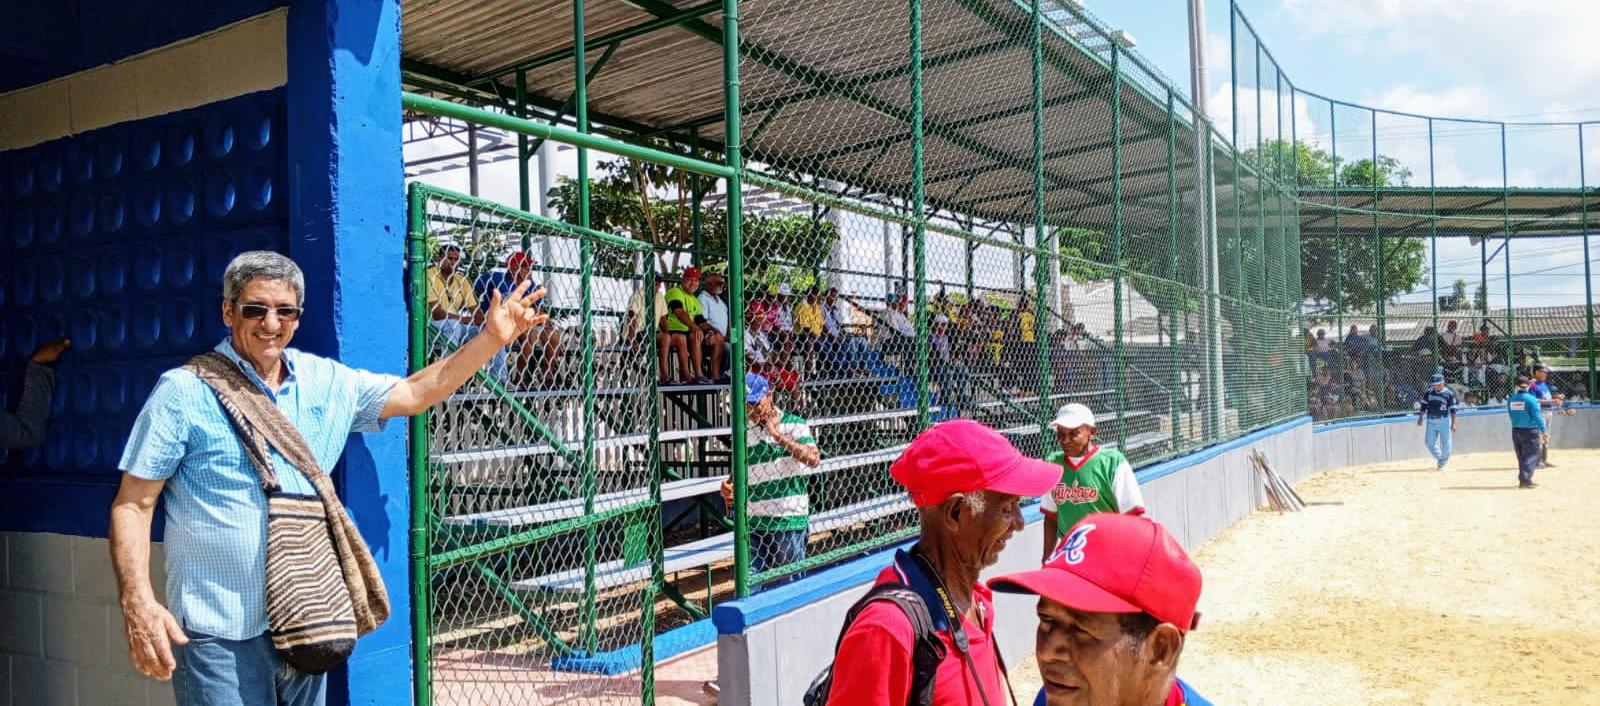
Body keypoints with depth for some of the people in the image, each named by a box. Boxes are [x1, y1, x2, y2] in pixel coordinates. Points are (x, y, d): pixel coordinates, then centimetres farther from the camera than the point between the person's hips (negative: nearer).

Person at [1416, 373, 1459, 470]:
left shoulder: (1449, 393, -4)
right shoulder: (1429, 392, 5)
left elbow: (1453, 410, -5)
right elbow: (1423, 406, 11)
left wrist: (1453, 423, -11)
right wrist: (1421, 418, 2)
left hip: (1444, 421, -3)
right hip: (1431, 421, 3)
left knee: (1445, 443, 1)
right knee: (1429, 442, 2)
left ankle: (1442, 463, 18)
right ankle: (1439, 458, 24)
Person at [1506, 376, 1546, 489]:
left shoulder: (1511, 399, 3)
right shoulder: (1531, 399, -11)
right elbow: (1537, 416, -13)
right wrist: (1543, 431, -9)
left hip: (1515, 431, 5)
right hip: (1530, 431, -5)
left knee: (1521, 457, 14)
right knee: (1531, 456, -1)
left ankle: (1524, 480, 18)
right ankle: (1525, 479, -11)